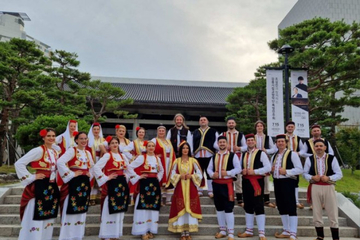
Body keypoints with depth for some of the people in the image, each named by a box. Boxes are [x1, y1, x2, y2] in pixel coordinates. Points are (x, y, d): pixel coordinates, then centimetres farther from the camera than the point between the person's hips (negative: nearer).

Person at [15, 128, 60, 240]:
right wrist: (31, 177, -16)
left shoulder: (55, 152, 10)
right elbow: (19, 163, -17)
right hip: (39, 186, -7)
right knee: (36, 218, -2)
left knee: (48, 217, 14)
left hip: (52, 187, 7)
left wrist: (55, 179, 9)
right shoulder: (39, 150, -11)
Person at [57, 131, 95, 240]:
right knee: (71, 210, -4)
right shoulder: (72, 150, -7)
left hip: (85, 183, 7)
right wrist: (71, 174, -20)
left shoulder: (88, 153, 13)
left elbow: (92, 167, 26)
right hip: (73, 183, -7)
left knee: (81, 210, 12)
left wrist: (90, 175, 9)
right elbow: (60, 162, -21)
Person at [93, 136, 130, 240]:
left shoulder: (122, 156, 12)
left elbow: (128, 168, 26)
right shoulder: (107, 155, -6)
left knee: (120, 209, 11)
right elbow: (96, 167, -18)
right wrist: (105, 178, -17)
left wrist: (126, 177, 11)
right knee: (109, 209, -3)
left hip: (122, 184, 6)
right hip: (111, 184, -6)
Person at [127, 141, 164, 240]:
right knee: (143, 206, -3)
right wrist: (137, 177, -12)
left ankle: (150, 230, 19)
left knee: (153, 207, 8)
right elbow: (130, 167, -11)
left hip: (155, 184, 5)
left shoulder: (157, 158, 10)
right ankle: (143, 231, 6)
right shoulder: (141, 157, -5)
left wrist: (158, 178, 9)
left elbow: (161, 170, 25)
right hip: (145, 183, -5)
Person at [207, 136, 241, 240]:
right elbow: (209, 169, 14)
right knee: (219, 208, 12)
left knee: (228, 208, -5)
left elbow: (238, 169, -8)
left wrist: (228, 173, -20)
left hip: (227, 184, -5)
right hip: (216, 184, 5)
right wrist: (212, 174, -8)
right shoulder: (214, 156, 12)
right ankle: (222, 231, 26)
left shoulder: (232, 155, -3)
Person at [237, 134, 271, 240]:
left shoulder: (261, 153, -5)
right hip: (246, 182, 6)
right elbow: (240, 167, 21)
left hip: (257, 182, -6)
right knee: (248, 206, 12)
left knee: (258, 206, -4)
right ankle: (249, 230, 24)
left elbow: (268, 168, -12)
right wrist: (242, 171, -2)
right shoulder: (243, 155, 13)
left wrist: (254, 171, -18)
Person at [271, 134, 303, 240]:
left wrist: (286, 171, -21)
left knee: (291, 207, -3)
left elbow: (300, 169, -10)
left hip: (288, 182, -7)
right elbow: (272, 169, 25)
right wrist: (271, 170, 1)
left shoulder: (292, 154, -5)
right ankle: (286, 231, 26)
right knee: (281, 207, 13)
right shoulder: (274, 156, 15)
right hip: (277, 182, 7)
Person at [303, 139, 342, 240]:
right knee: (316, 214, 9)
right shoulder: (309, 159, 3)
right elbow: (305, 173, 7)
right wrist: (312, 177, -13)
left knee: (333, 214, 5)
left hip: (329, 187, -1)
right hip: (315, 188, 1)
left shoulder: (332, 158, 0)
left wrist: (328, 178, -16)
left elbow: (339, 174, 0)